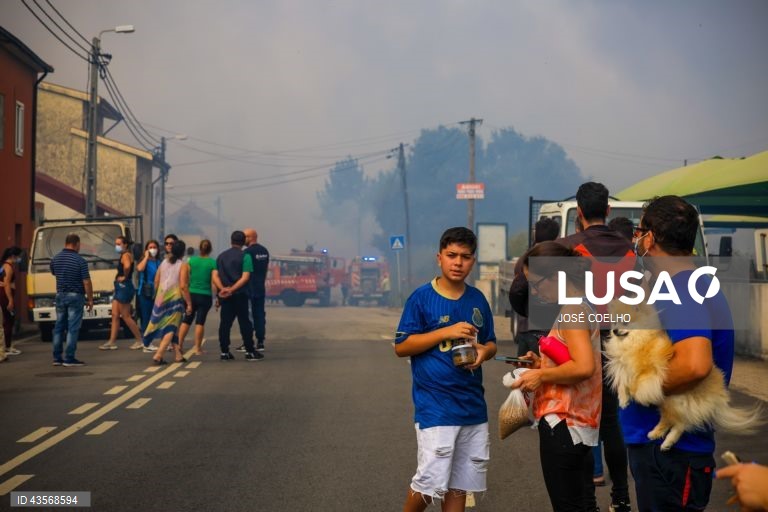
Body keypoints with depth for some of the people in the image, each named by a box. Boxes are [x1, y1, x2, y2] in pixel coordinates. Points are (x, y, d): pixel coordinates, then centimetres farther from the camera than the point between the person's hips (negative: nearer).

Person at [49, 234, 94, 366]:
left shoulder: (55, 259, 4)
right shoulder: (80, 260, -14)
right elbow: (86, 282, -13)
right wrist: (90, 299, -6)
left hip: (60, 295, 6)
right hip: (75, 296, -6)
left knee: (59, 327, 12)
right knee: (73, 328, -3)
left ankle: (57, 357, 12)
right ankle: (69, 358, -5)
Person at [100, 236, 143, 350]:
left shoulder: (126, 255, -14)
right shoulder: (123, 256, 17)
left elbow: (127, 266, -36)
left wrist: (124, 277, -21)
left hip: (124, 287, -10)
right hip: (120, 288, 10)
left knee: (126, 316, -6)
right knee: (115, 315, 8)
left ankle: (140, 341, 0)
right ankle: (112, 342, 10)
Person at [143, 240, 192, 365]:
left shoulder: (163, 263, 9)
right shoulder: (183, 266, -8)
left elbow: (156, 282, 11)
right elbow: (183, 286, -16)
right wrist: (189, 303, -13)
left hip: (161, 299, 6)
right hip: (175, 299, -6)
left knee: (169, 327, 17)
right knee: (170, 329, -2)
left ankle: (178, 354, 18)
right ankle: (158, 355, -16)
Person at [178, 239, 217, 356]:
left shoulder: (191, 260, 0)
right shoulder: (212, 262, -7)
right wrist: (217, 296, -3)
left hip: (191, 294, 2)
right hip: (205, 296, -2)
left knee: (186, 320, 14)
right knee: (200, 322, 4)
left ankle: (179, 344, 10)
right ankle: (198, 348, 6)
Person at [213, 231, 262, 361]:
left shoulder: (221, 256, 11)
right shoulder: (245, 256, -5)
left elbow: (215, 276, 2)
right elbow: (245, 277, -15)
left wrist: (223, 289, -11)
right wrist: (231, 290, -17)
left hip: (224, 295, 4)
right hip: (240, 294, -4)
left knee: (225, 323, 6)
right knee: (244, 322, 0)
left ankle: (224, 352, 5)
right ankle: (250, 351, 2)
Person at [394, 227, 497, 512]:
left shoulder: (478, 300, 9)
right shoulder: (421, 298, -7)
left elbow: (491, 343, 18)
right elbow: (401, 347, -8)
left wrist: (484, 351, -6)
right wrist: (445, 332, -17)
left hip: (473, 405, 6)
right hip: (435, 406, -5)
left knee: (460, 482, 11)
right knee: (431, 481, -9)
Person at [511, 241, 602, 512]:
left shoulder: (572, 310, -16)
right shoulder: (584, 306, 14)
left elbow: (583, 367, -29)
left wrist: (541, 375, -16)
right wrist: (543, 363, 11)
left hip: (563, 424, -10)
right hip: (580, 423, 10)